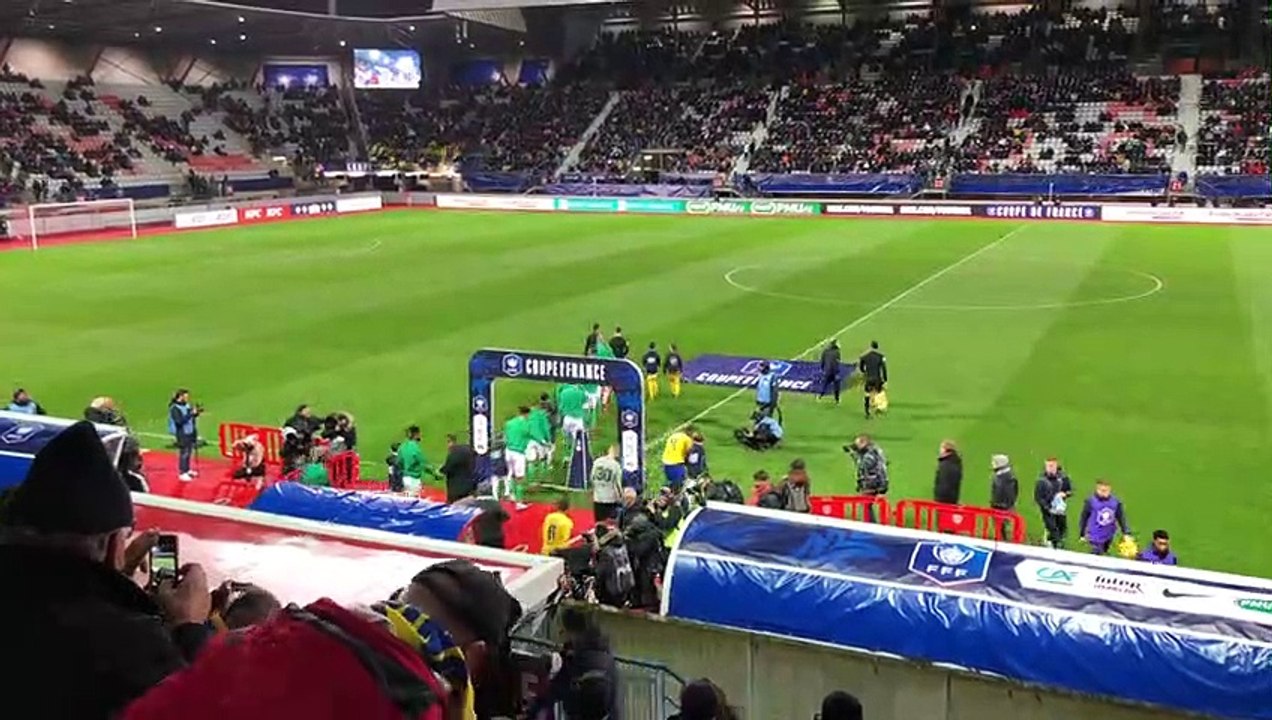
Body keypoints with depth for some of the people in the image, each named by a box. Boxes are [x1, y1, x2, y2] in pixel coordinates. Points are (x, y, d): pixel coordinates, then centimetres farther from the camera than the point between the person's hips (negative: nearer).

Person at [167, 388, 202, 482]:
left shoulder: (186, 405, 6)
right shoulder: (175, 408, -17)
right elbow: (180, 421, -27)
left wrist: (196, 413, -1)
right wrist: (191, 414, -26)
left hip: (190, 432, 8)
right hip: (182, 434, -8)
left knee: (189, 451, 17)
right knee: (183, 453, -5)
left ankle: (187, 470, 31)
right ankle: (182, 473, 2)